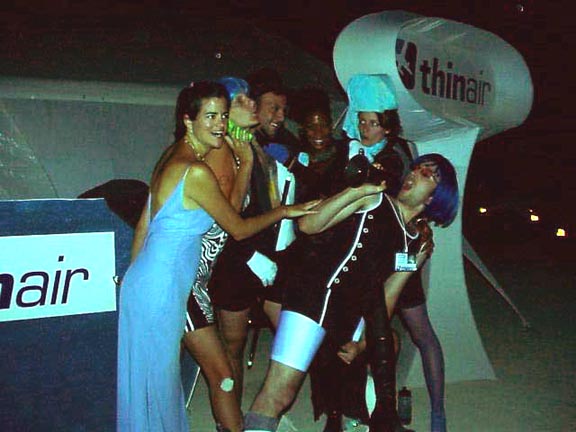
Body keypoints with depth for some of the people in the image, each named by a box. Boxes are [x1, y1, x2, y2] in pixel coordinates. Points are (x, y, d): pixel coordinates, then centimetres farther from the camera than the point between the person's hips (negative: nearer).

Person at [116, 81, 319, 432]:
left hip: (143, 281, 9)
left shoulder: (172, 157, 7)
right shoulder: (197, 172, -21)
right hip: (161, 289, -9)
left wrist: (134, 276, 20)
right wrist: (284, 211, 2)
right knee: (159, 381, 9)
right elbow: (239, 229, -10)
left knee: (148, 377, 22)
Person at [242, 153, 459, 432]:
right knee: (278, 395, -15)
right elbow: (308, 225, -9)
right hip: (317, 292, -6)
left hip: (351, 312, 7)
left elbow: (382, 302, 16)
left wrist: (363, 343, 8)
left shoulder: (416, 246, 16)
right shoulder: (373, 199, 2)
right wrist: (356, 191, -15)